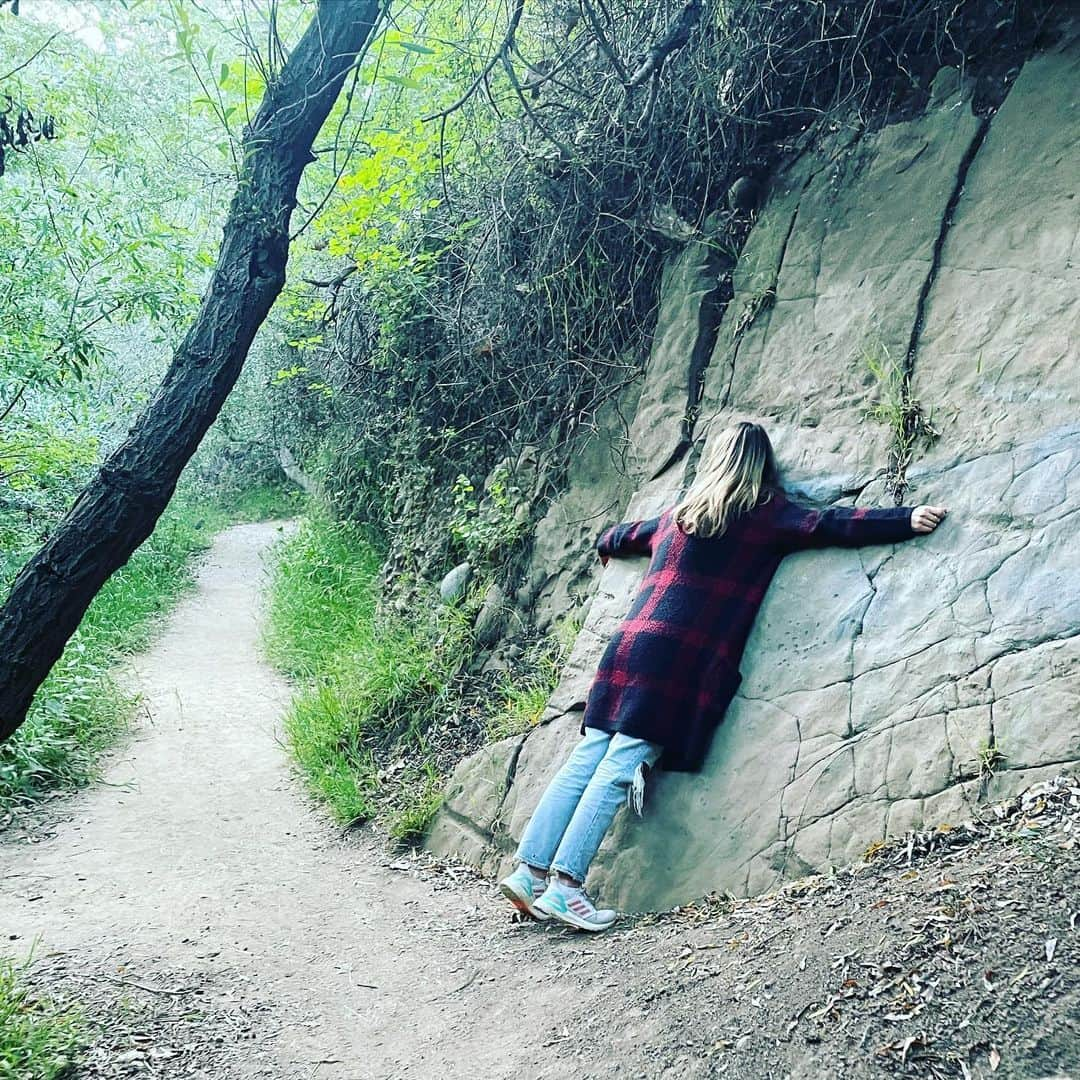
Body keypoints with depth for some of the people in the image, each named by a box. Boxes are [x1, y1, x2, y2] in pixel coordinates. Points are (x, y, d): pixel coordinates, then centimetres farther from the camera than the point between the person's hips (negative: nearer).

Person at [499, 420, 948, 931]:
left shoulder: (679, 514, 22)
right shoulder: (764, 516, 5)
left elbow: (629, 534, 40)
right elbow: (829, 524, -2)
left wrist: (605, 544, 62)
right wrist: (908, 519, 0)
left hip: (630, 644, 6)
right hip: (682, 662, -6)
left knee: (587, 758, 5)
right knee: (620, 768, -9)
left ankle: (529, 870, 4)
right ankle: (564, 885, -10)